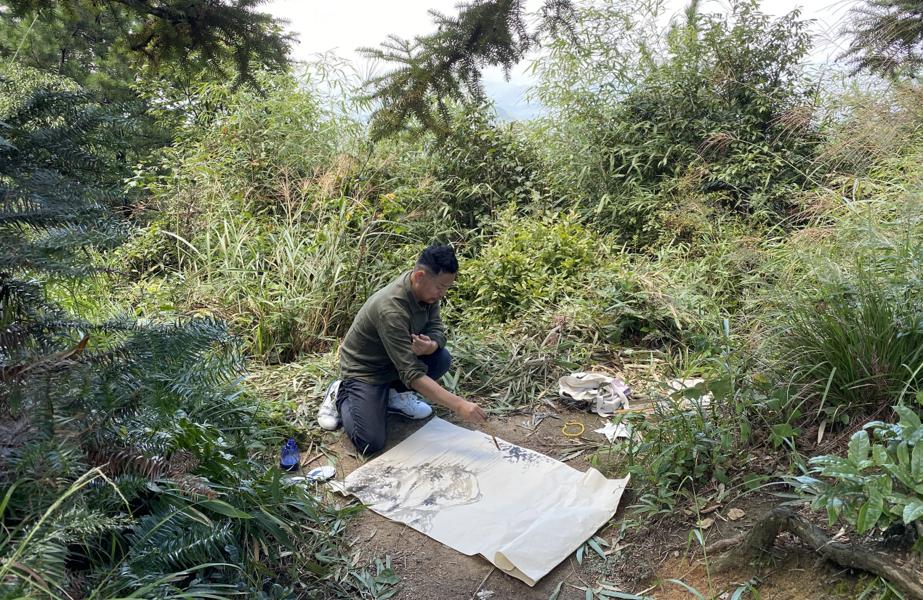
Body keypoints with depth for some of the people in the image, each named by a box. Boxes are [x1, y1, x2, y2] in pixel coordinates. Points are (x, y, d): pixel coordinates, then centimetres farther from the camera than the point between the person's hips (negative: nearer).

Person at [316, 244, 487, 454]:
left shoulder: (427, 290, -13)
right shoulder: (391, 309, -37)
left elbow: (436, 328, -3)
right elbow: (412, 374, -38)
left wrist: (431, 346, -29)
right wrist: (459, 405, -41)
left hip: (400, 359, 7)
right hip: (364, 370, -7)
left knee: (442, 358, -19)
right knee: (371, 443, -20)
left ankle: (395, 395, 7)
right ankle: (341, 395, 8)